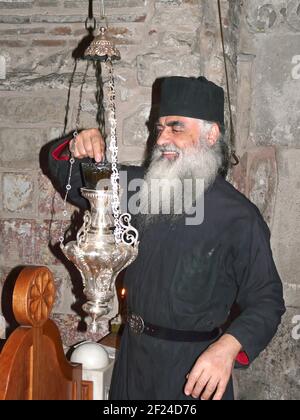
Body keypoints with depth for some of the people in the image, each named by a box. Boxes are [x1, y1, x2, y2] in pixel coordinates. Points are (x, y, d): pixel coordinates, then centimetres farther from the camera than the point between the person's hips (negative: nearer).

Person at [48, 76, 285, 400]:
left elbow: (266, 300, -13)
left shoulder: (238, 217, -15)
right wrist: (77, 151, -11)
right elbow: (74, 182, 12)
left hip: (195, 369, -5)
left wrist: (228, 347, -31)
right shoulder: (141, 186, 1)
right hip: (133, 357, 5)